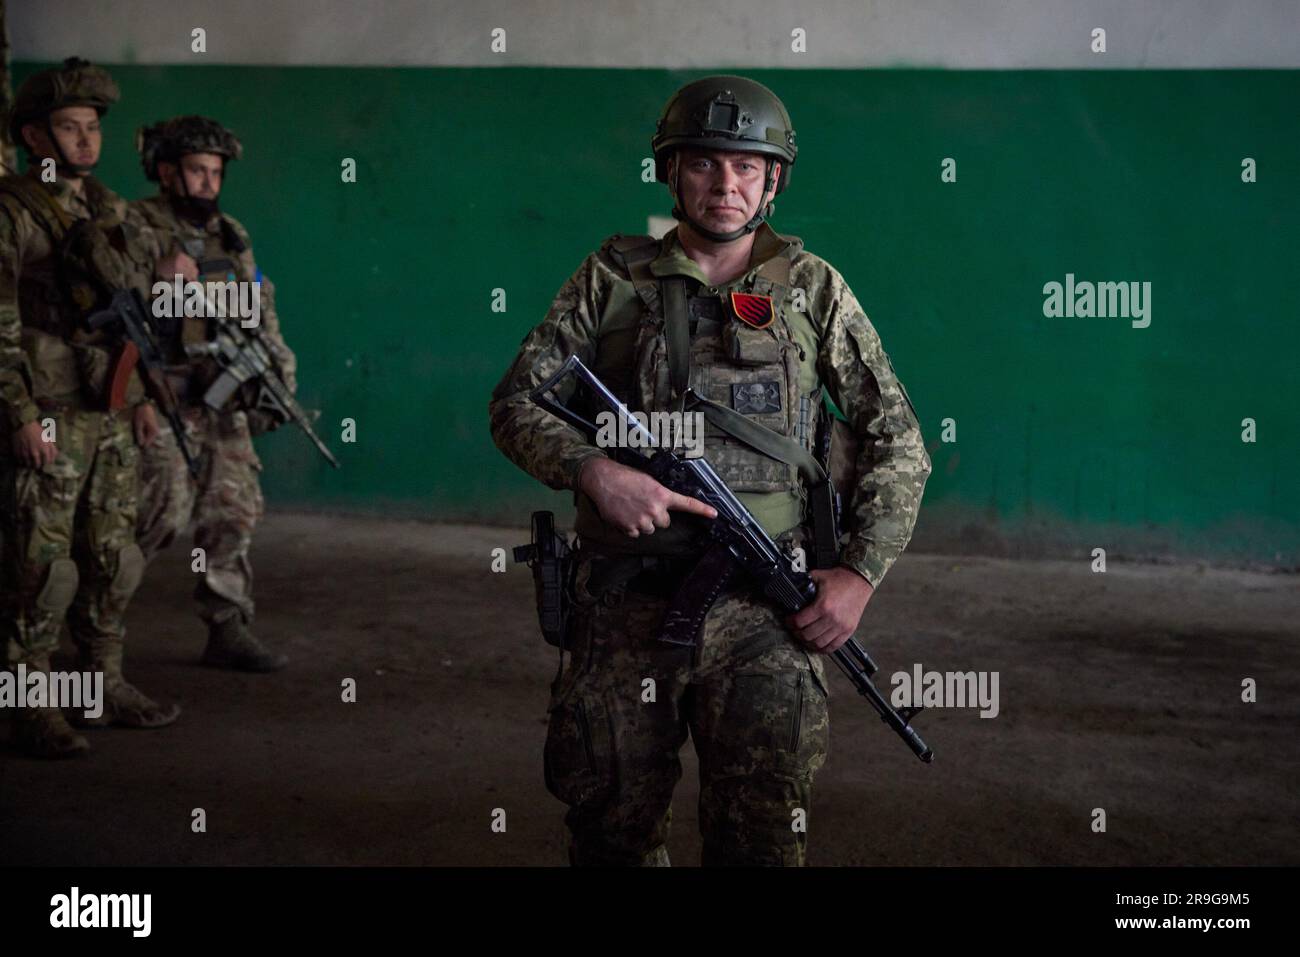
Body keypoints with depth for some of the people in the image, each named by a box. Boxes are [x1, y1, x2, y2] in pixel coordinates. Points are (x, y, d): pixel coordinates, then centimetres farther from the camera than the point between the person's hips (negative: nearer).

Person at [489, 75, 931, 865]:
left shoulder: (812, 288, 8)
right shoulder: (611, 279, 8)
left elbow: (898, 438, 8)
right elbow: (518, 402, 5)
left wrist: (862, 572, -4)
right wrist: (592, 470, -15)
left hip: (764, 612, -1)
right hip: (624, 606, 1)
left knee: (765, 836, -1)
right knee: (613, 832, 10)